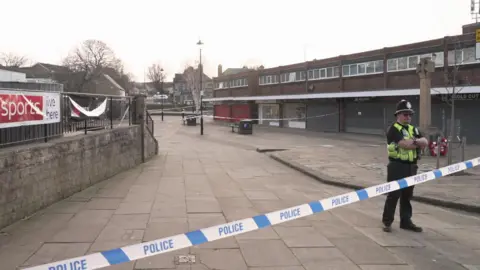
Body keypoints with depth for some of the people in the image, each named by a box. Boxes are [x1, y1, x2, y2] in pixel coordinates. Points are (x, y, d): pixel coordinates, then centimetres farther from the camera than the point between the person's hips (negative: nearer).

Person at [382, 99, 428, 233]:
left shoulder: (413, 129, 16)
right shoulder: (393, 129, -7)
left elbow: (425, 142, 3)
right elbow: (404, 144, -20)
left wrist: (414, 141, -17)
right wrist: (418, 144, -4)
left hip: (411, 167, 7)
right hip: (397, 166, -7)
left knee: (407, 195, 12)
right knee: (394, 194, -4)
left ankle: (406, 221, 21)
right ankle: (387, 222, 6)